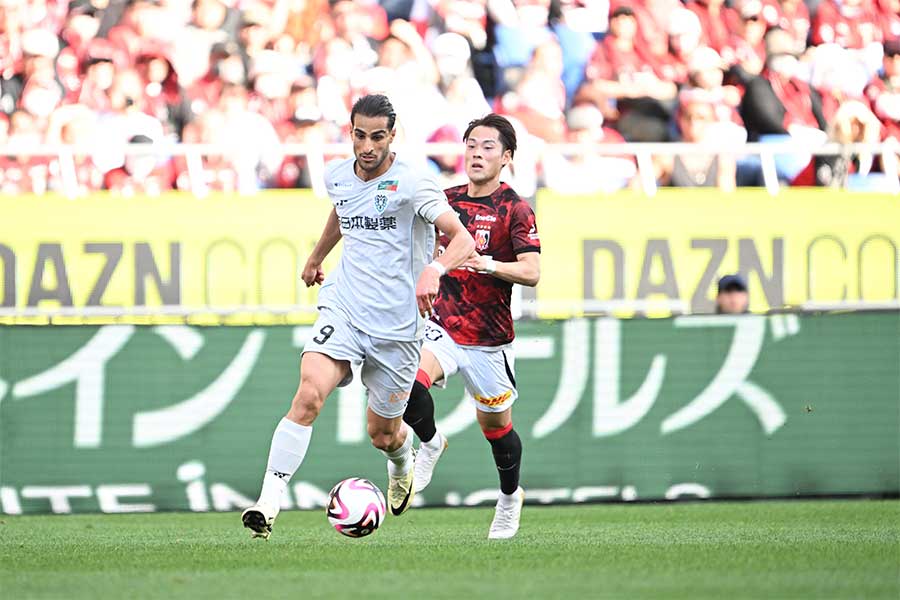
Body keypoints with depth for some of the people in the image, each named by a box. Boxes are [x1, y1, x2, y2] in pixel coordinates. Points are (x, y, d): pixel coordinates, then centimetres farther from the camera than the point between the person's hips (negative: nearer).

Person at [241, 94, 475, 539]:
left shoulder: (410, 182, -12)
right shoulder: (337, 176, 5)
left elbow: (463, 240, -21)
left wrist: (435, 269, -41)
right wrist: (316, 257, 45)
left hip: (397, 324, -3)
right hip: (343, 308, 3)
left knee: (383, 435, 10)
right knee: (309, 394, -24)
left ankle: (402, 465, 49)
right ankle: (268, 504, -27)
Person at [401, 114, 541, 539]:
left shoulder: (515, 210, -8)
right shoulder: (447, 201, 6)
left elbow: (531, 272, -19)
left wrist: (486, 264, -31)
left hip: (489, 340, -3)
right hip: (442, 327, 3)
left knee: (496, 427, 11)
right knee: (410, 383, -28)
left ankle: (510, 496, 38)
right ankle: (431, 443, 2)